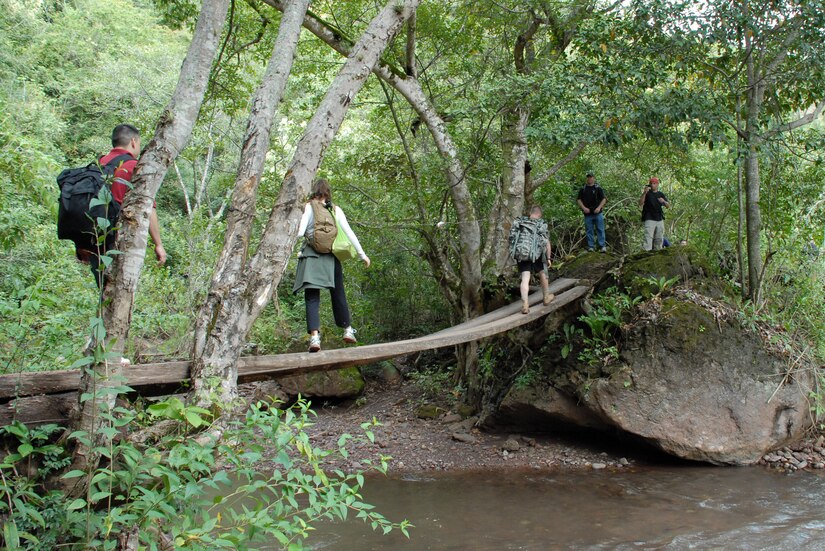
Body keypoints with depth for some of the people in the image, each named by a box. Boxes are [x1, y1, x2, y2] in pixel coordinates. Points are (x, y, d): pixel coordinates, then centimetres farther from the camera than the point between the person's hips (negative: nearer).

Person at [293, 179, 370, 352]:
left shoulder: (309, 207, 1)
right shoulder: (336, 210, 9)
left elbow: (300, 231, -10)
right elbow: (349, 233, 7)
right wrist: (362, 254, 12)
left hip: (311, 255, -3)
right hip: (331, 257, 3)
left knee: (312, 297, -6)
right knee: (338, 294, 17)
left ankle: (314, 336, -21)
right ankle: (348, 330, 26)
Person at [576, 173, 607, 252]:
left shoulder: (598, 188, 5)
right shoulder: (583, 189, 11)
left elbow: (604, 199, 3)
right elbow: (578, 200, 8)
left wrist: (599, 207, -11)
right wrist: (584, 208, -7)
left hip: (597, 213, -2)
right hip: (587, 213, 2)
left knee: (600, 230, -4)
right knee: (589, 230, 3)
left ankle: (602, 246, -3)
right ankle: (590, 246, 8)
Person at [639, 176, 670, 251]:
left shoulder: (661, 194, 15)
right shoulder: (647, 193, 4)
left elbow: (668, 205, 11)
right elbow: (640, 203, -11)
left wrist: (663, 201, -12)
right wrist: (644, 193, -22)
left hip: (660, 220, 5)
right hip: (649, 220, -5)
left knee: (659, 239, 9)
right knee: (648, 237, -17)